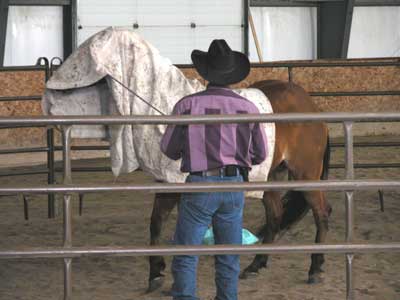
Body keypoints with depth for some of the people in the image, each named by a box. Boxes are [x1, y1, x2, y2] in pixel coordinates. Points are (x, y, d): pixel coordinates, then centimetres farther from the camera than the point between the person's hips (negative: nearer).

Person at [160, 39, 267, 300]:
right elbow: (260, 154, 5)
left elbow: (169, 149, -1)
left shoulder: (188, 105, -9)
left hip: (200, 184, -3)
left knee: (185, 257, 3)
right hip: (234, 185, 3)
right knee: (229, 258, 14)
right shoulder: (248, 108, -3)